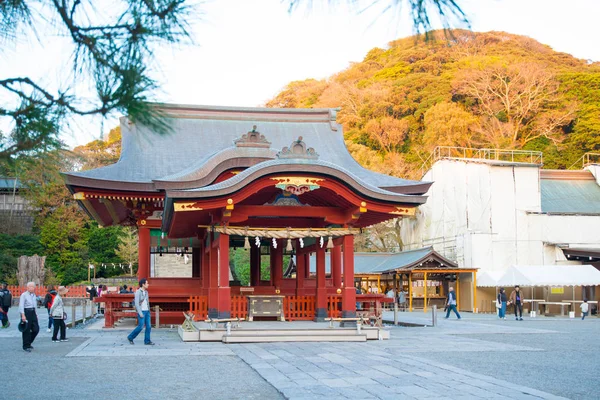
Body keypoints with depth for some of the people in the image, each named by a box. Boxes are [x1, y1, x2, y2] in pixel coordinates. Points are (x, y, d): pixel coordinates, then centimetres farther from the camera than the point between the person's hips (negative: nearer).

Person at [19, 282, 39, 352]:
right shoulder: (24, 295, -9)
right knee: (27, 330, -1)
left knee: (36, 329, 4)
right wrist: (23, 315, -21)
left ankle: (28, 343, 23)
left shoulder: (34, 295, 14)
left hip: (33, 312, 7)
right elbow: (21, 306, -14)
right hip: (26, 313, -7)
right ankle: (26, 346, 9)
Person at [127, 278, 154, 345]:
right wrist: (140, 313, -21)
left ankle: (147, 341, 4)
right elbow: (136, 303, -17)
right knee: (141, 327, -8)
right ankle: (130, 337, 10)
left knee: (148, 326, 0)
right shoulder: (138, 292, -13)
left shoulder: (146, 292, 11)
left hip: (147, 311, 7)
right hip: (141, 312, -7)